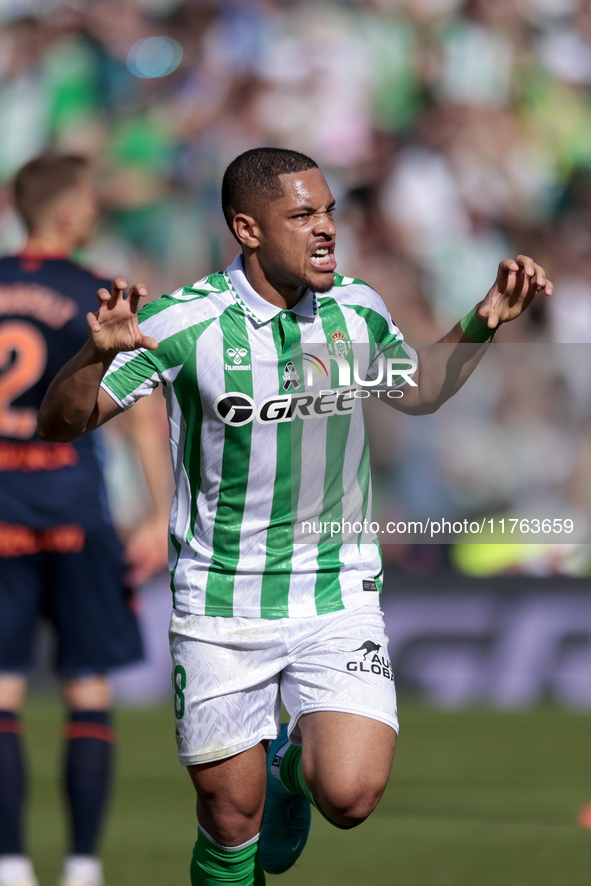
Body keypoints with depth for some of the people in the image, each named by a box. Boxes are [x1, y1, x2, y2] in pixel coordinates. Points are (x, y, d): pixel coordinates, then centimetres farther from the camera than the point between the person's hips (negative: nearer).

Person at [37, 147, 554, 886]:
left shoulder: (358, 309, 0)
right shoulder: (185, 324, -13)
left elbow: (417, 389, 22)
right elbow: (59, 423, -10)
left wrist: (483, 324, 8)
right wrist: (99, 353, -29)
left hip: (339, 596, 2)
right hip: (221, 605, -2)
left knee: (350, 797, -14)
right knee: (230, 818, 2)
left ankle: (294, 763, 22)